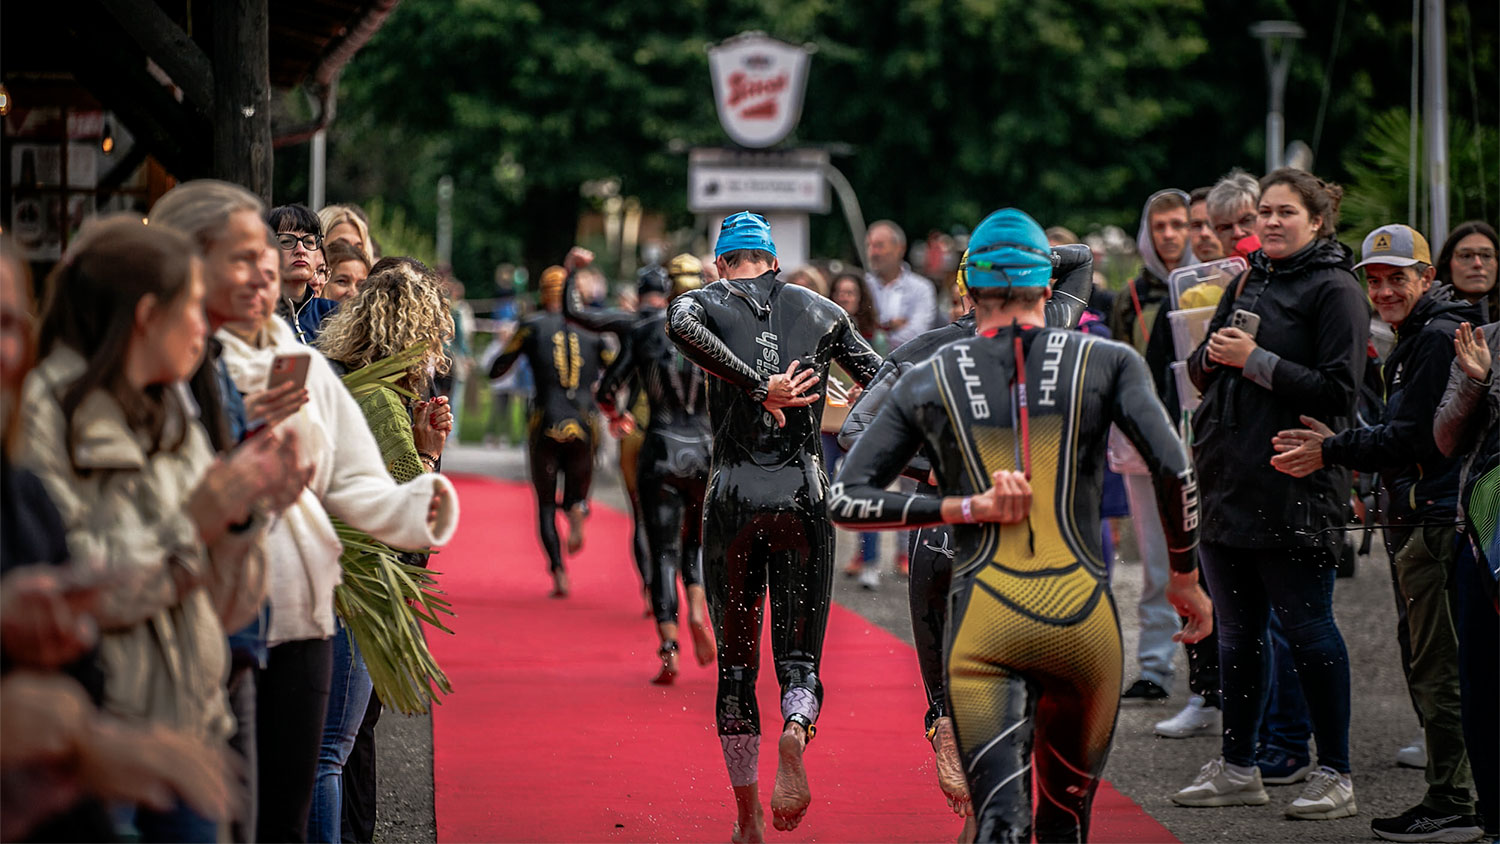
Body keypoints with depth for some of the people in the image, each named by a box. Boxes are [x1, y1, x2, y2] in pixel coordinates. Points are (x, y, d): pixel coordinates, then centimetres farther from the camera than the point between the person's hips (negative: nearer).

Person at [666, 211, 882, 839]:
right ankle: (795, 732, -30)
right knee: (799, 654, 4)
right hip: (803, 496, 1)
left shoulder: (707, 302, 4)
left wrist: (757, 386, -20)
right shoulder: (821, 313, 11)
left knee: (735, 662, 10)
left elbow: (680, 325, -21)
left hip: (732, 496, 0)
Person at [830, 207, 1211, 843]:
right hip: (1083, 620, 1)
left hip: (983, 626, -1)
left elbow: (844, 500, 4)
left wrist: (966, 508, 2)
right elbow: (1174, 469, -5)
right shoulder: (1106, 362, 6)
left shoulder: (927, 381, 9)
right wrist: (1185, 575, 8)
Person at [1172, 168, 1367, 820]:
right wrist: (1211, 355, -2)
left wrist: (1257, 360, -16)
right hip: (1227, 480, 7)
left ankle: (1334, 775, 3)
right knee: (1236, 630, 12)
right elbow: (1202, 372, 21)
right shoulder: (1245, 283, 16)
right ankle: (1237, 769, 21)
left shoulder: (1334, 290, -6)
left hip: (1293, 488, -7)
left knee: (1307, 629, -3)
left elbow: (1338, 390, -14)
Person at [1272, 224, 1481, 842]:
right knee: (1429, 668, 13)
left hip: (1439, 519, -11)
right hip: (1416, 519, 11)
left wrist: (1333, 453, -14)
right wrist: (1337, 444, 10)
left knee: (1438, 669, -10)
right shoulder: (1409, 343, 21)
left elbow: (1414, 438, -18)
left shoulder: (1440, 338, -12)